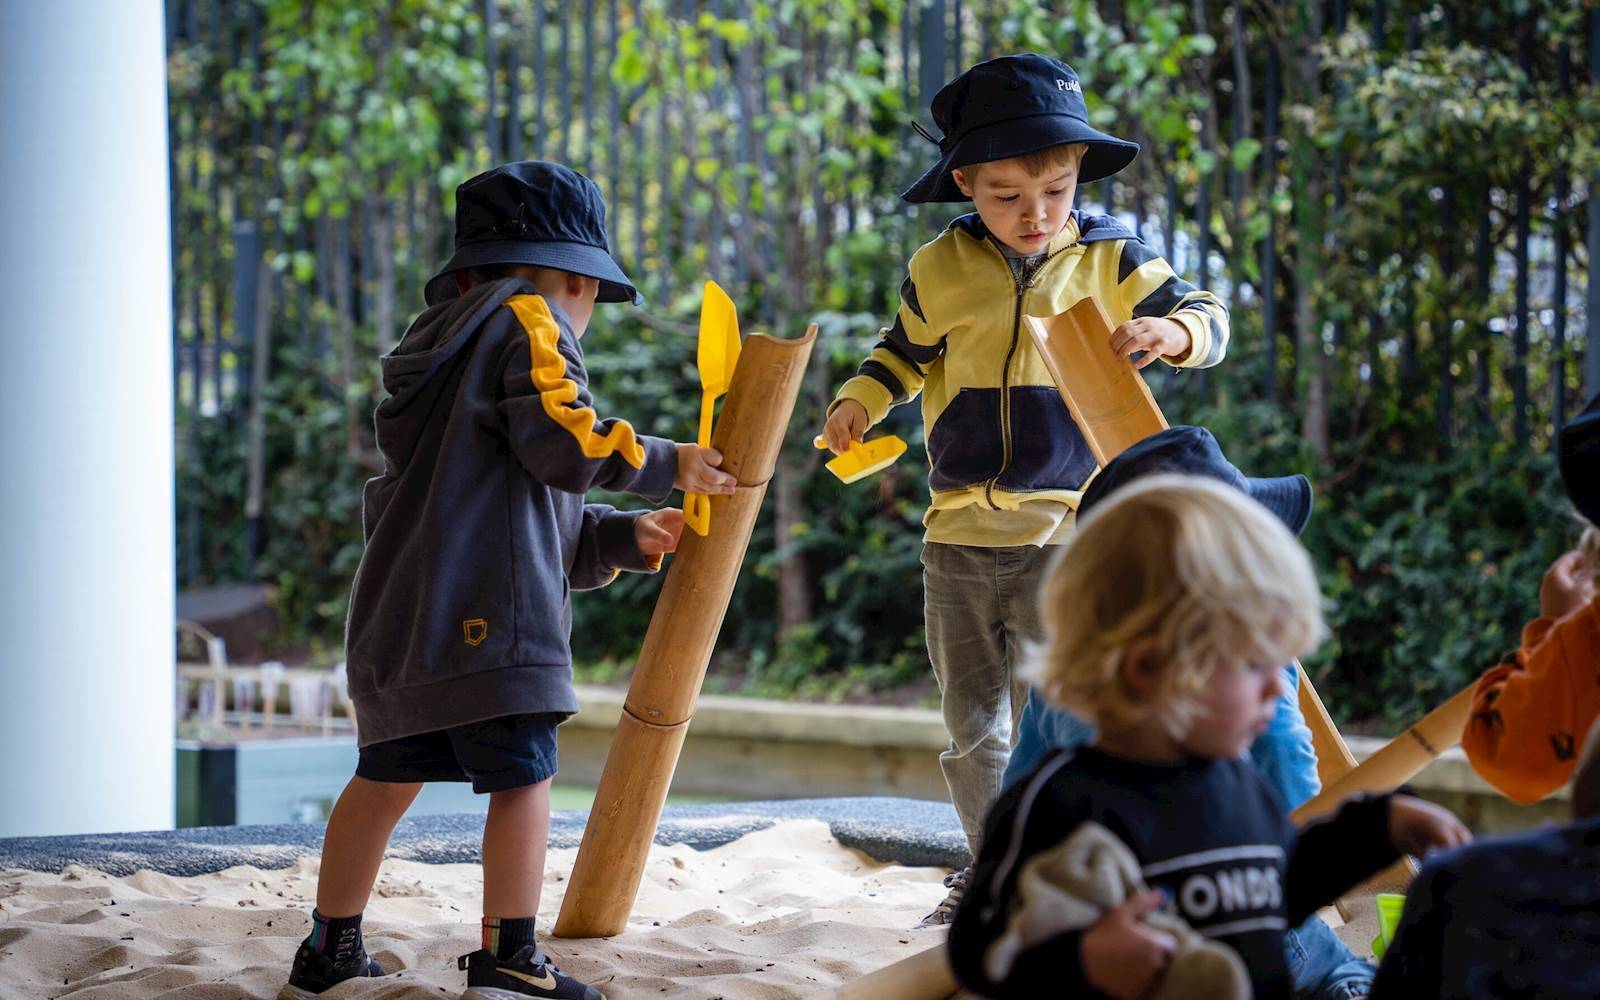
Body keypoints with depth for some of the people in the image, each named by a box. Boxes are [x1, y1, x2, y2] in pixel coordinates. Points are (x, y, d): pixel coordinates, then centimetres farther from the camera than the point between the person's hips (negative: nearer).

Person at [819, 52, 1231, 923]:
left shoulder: (1108, 259, -4)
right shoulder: (939, 270, 1)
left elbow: (1209, 319, 0)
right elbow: (905, 354, 17)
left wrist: (1169, 331, -23)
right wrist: (858, 401, -2)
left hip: (1063, 533, -3)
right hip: (958, 533, 3)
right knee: (971, 722, 12)